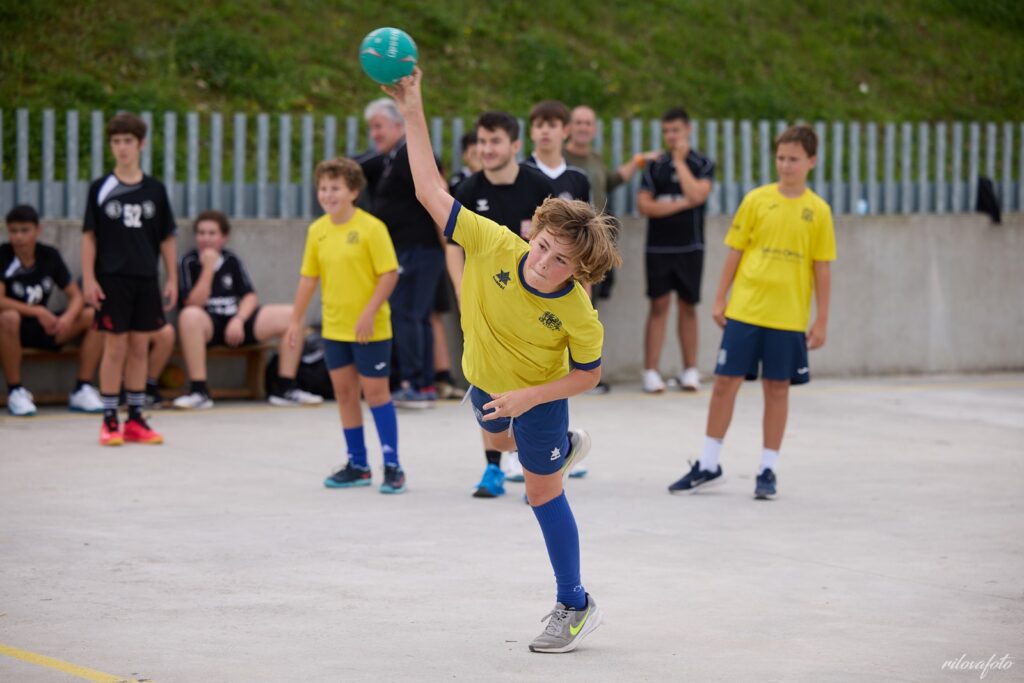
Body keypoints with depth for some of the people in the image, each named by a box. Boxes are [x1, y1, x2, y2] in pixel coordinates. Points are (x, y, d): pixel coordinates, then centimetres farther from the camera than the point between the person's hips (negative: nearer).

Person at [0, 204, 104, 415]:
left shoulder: (49, 256, 0)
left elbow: (76, 297, 0)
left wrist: (68, 317, -22)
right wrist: (37, 311, -26)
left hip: (45, 327, 5)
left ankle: (82, 390, -11)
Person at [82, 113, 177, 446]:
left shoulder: (155, 189, 6)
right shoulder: (101, 188, 0)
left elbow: (167, 239, 10)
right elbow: (89, 237, 0)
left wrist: (172, 279, 5)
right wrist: (88, 279, -7)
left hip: (146, 280, 3)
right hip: (112, 278, -3)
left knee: (139, 348, 6)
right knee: (115, 348, -3)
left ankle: (135, 419, 13)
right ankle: (109, 421, 3)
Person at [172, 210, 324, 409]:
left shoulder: (231, 260, 12)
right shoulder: (189, 262, -1)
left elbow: (250, 296, 7)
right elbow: (193, 303, -12)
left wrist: (239, 320, -12)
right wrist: (208, 269, -16)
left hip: (238, 321, 4)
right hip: (208, 325, -4)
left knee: (291, 315, -11)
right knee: (190, 316, -40)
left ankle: (285, 388, -6)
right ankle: (199, 391, -37)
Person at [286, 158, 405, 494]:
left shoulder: (371, 228, -13)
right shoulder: (317, 230, 4)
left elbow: (389, 273, -14)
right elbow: (309, 277, 11)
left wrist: (370, 312, -21)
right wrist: (296, 320, 9)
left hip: (370, 328, -6)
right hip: (334, 327, 6)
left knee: (376, 391, -2)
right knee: (344, 393, 9)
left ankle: (392, 466, 4)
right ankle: (357, 464, 19)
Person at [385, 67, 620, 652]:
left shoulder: (578, 314, -37)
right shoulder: (494, 245, -34)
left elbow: (588, 375, -21)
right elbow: (432, 192, -34)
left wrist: (529, 396, -32)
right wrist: (413, 111, -40)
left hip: (540, 394, -5)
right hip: (487, 378, 5)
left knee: (543, 492, 2)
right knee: (500, 440, 34)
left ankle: (575, 606, 16)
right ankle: (565, 447, 69)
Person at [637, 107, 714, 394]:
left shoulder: (702, 165, 2)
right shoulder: (655, 166, 5)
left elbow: (696, 195, -16)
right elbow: (644, 205, -4)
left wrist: (679, 161, -10)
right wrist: (680, 204, -12)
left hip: (689, 247, 0)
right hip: (658, 248, 0)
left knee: (688, 306, 6)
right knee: (659, 306, -2)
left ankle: (690, 370, 12)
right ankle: (651, 372, -2)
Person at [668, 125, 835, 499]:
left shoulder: (818, 210, 0)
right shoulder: (756, 200, 1)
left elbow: (822, 268, 3)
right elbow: (735, 252, 5)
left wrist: (822, 319, 1)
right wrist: (720, 299, 2)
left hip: (789, 316, 0)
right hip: (745, 310, 0)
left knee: (777, 388, 5)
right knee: (725, 381, 2)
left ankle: (767, 470, 15)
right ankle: (708, 465, 13)